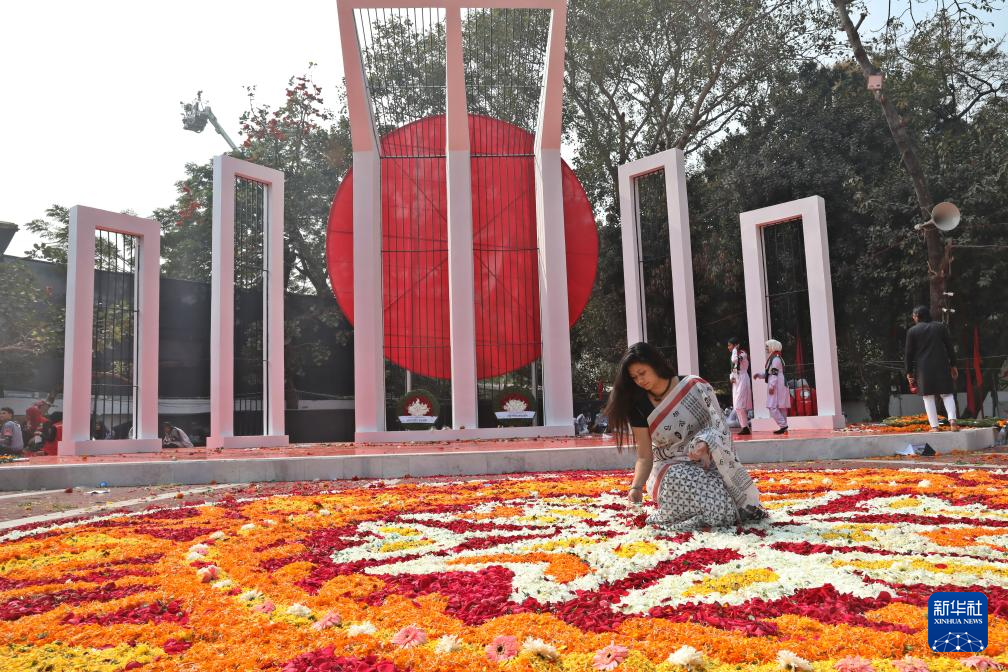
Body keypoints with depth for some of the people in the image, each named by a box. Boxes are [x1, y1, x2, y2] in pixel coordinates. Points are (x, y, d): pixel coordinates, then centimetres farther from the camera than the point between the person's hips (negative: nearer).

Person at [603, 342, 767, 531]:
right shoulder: (638, 407, -2)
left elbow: (719, 424, -11)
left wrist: (705, 444, -33)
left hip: (706, 463, 0)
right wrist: (636, 486, -21)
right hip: (670, 468, 1)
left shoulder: (695, 386, -6)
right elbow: (644, 456, -3)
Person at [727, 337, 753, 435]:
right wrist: (731, 377, 2)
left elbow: (735, 360, -32)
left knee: (739, 405, -13)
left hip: (742, 380, -9)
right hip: (736, 382, 9)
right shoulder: (736, 355, 17)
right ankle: (745, 427, 11)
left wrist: (735, 350, -17)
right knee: (738, 406, 7)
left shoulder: (743, 354, -11)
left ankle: (745, 427, -10)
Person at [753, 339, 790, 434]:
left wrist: (771, 386, -21)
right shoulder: (772, 358, 19)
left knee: (773, 407, -12)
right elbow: (768, 373, 22)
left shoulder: (775, 358, -12)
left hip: (777, 386, -10)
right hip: (776, 386, 10)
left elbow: (775, 374, -18)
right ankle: (783, 427, 11)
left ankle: (783, 425, -12)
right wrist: (759, 375, 9)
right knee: (780, 407, 9)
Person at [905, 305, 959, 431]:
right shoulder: (941, 327, 7)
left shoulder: (912, 331, 0)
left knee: (928, 397, 3)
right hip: (942, 366, 2)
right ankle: (952, 419, -12)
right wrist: (953, 365, 14)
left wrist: (909, 372, 5)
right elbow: (950, 347, 7)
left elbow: (909, 353, 0)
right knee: (947, 394, 9)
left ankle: (934, 426, -1)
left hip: (923, 368, -2)